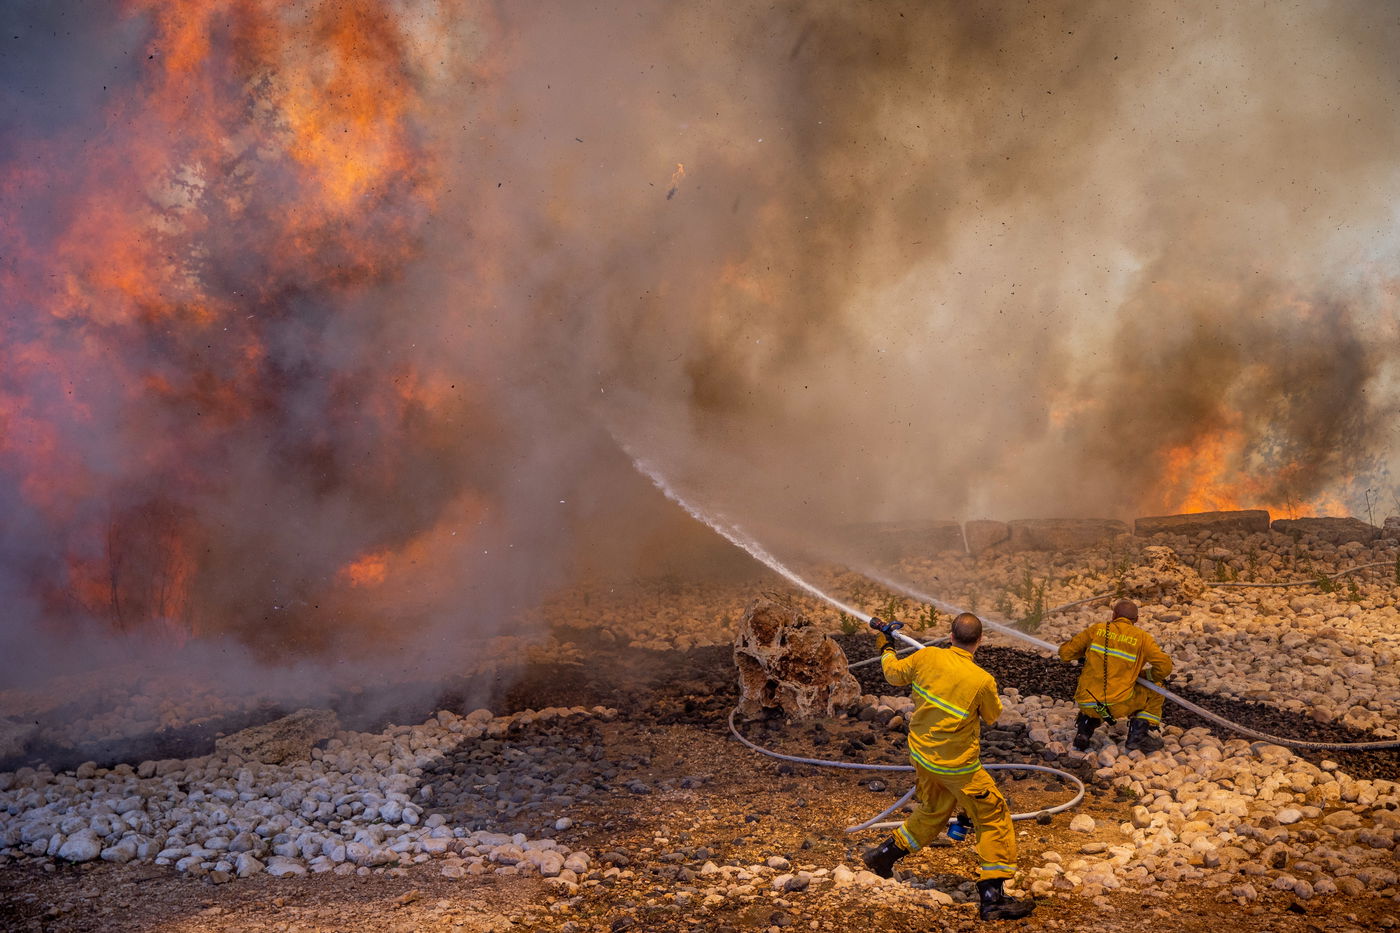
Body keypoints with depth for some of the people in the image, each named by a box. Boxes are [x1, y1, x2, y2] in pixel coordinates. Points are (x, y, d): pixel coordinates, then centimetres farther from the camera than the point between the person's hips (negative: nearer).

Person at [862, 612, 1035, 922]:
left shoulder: (927, 657, -11)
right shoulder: (983, 681, -22)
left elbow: (894, 674, 9)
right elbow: (993, 716, -1)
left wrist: (886, 648, 27)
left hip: (921, 754, 6)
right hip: (957, 766, -6)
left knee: (933, 811, 28)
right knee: (994, 819, 6)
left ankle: (884, 855, 37)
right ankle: (992, 897, 3)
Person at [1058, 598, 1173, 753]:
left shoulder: (1097, 629, 7)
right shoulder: (1141, 637, 3)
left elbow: (1065, 653, 8)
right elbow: (1164, 666, -2)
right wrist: (1150, 676, 20)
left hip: (1087, 704, 2)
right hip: (1118, 705, -2)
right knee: (1154, 689, 23)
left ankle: (1083, 731, 16)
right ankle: (1138, 733, 11)